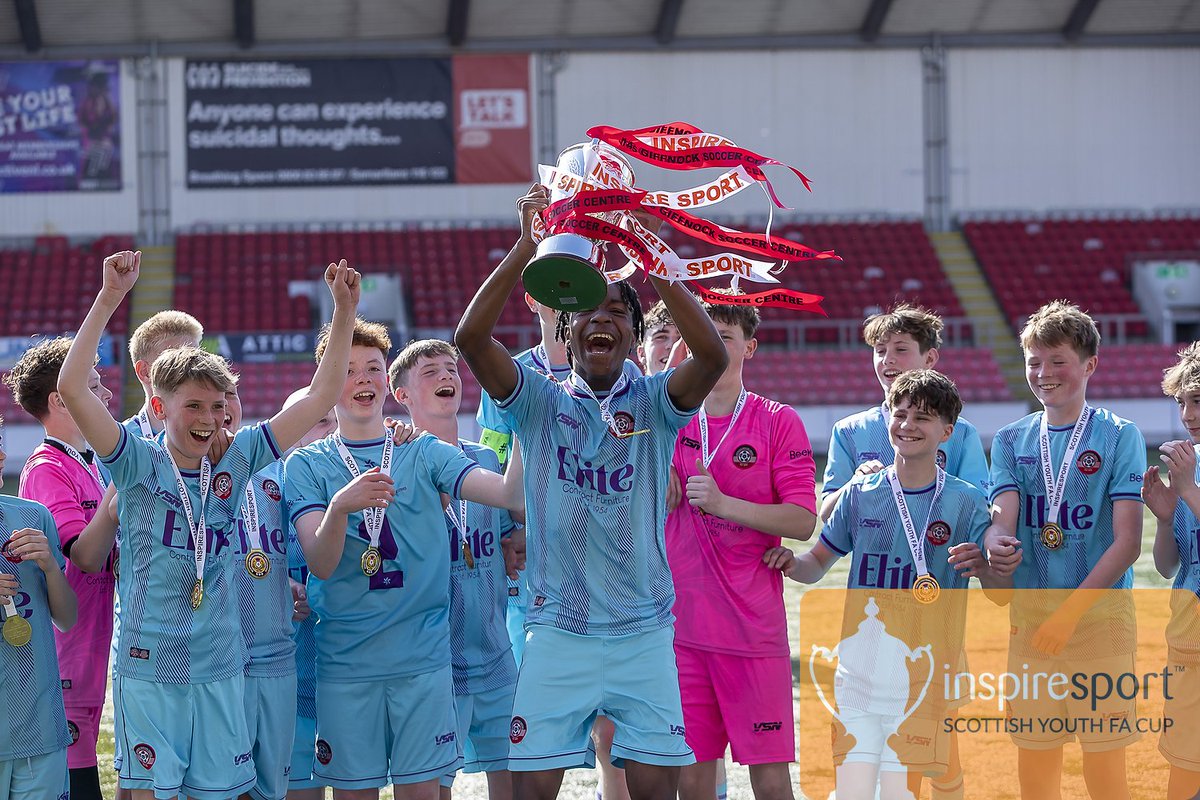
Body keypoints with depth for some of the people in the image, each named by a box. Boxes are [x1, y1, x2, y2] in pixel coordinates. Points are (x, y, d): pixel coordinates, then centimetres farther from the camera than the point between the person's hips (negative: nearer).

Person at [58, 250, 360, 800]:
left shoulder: (236, 462, 5)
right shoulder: (138, 463, -5)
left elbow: (321, 397, 6)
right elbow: (71, 388, -19)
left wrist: (344, 311, -2)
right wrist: (109, 298, -24)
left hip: (219, 670, 3)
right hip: (148, 668, -3)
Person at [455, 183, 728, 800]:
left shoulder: (654, 403, 3)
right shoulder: (540, 401, 3)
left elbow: (713, 355, -17)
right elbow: (470, 338, -13)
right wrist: (528, 246, -19)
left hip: (644, 633, 0)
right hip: (557, 631, 0)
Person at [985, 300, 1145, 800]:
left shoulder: (1119, 436, -2)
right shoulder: (1011, 440, 11)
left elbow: (1128, 542, -9)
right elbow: (1002, 517, -2)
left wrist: (1069, 612, -17)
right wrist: (996, 545, -27)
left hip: (1100, 609, -4)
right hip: (1029, 613, 4)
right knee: (1034, 760, 6)